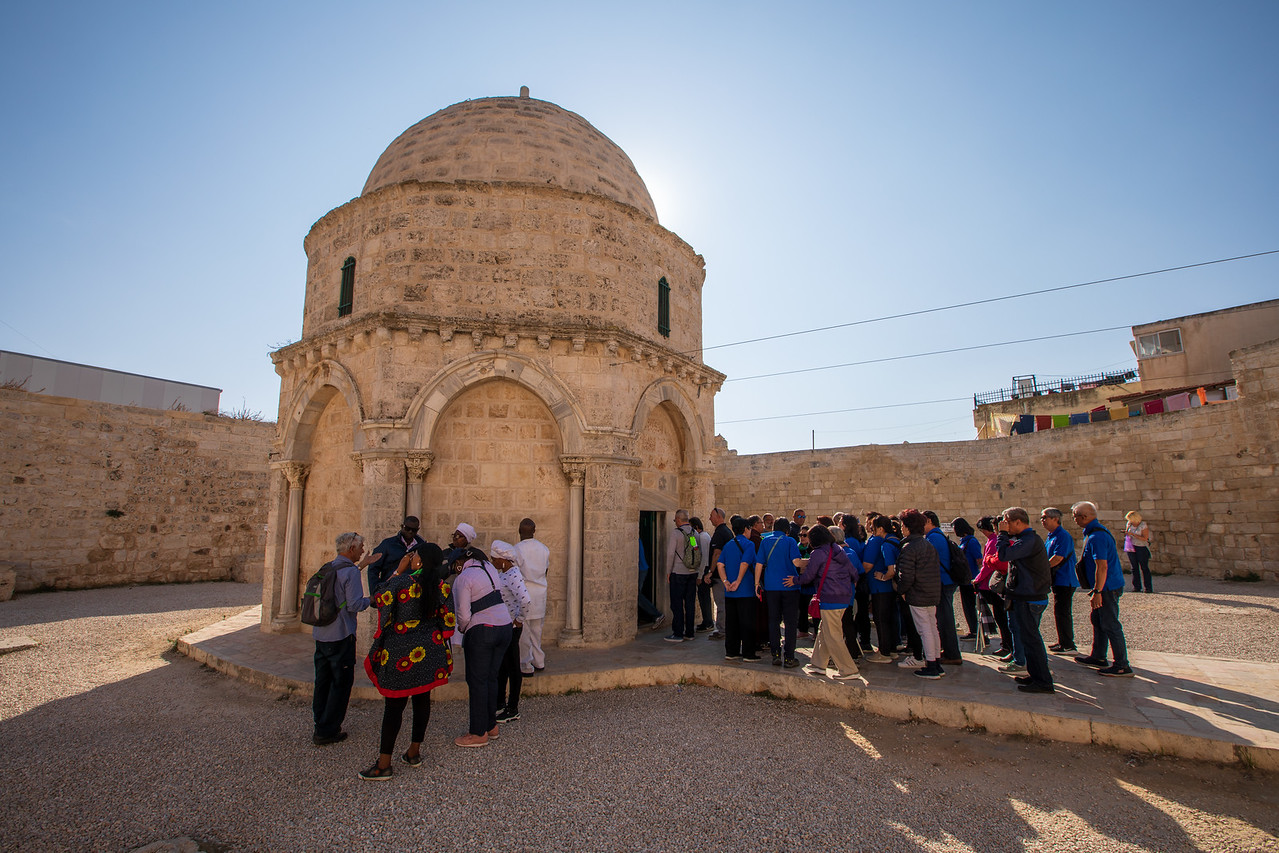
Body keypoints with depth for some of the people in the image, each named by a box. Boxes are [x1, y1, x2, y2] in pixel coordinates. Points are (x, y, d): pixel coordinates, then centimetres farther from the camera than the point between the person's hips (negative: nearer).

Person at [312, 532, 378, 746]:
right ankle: (327, 732, 9)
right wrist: (371, 600, -3)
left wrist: (361, 565, 30)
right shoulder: (351, 572, -17)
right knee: (341, 683, 3)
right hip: (340, 637, -8)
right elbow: (354, 605, -21)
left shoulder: (328, 568, 8)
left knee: (322, 681, 17)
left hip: (320, 635, 8)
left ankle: (320, 725, 28)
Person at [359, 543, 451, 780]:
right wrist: (439, 643, 14)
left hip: (401, 653, -4)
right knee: (422, 700, 15)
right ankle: (414, 753, 27)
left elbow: (379, 597, -2)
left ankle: (384, 764, 12)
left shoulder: (403, 583, -19)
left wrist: (398, 570, -2)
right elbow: (447, 620, 0)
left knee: (394, 705, 4)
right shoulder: (441, 586, -5)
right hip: (430, 652, 5)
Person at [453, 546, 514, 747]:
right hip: (505, 626, 7)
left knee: (477, 680, 4)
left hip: (482, 631, -7)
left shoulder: (463, 578, -10)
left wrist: (462, 629, 7)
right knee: (491, 678, 17)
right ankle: (491, 725, 26)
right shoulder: (490, 569, 10)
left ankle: (479, 733, 11)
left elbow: (464, 615, -14)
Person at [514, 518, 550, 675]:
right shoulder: (544, 549, 3)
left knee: (523, 632, 3)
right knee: (537, 631, 18)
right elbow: (546, 570, 10)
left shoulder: (517, 549, -14)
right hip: (540, 593, 6)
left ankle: (526, 667, 9)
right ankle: (539, 662, 25)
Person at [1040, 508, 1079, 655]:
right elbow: (1044, 556, 21)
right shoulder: (1051, 537, 15)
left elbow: (1058, 558, -24)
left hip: (1065, 581, -10)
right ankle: (1063, 642, 25)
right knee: (1060, 612, 16)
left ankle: (1068, 646, 0)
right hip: (1057, 580, 10)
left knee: (1062, 612, -6)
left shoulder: (1063, 536, -17)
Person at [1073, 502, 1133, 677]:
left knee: (1110, 625, -3)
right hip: (1106, 587, 11)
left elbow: (1102, 566, -26)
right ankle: (1098, 657, 28)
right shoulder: (1098, 531, 12)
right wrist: (1096, 590, 24)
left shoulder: (1096, 537, -22)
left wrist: (1097, 592, -22)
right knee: (1097, 621, 18)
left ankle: (1122, 666, 5)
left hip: (1107, 588, -11)